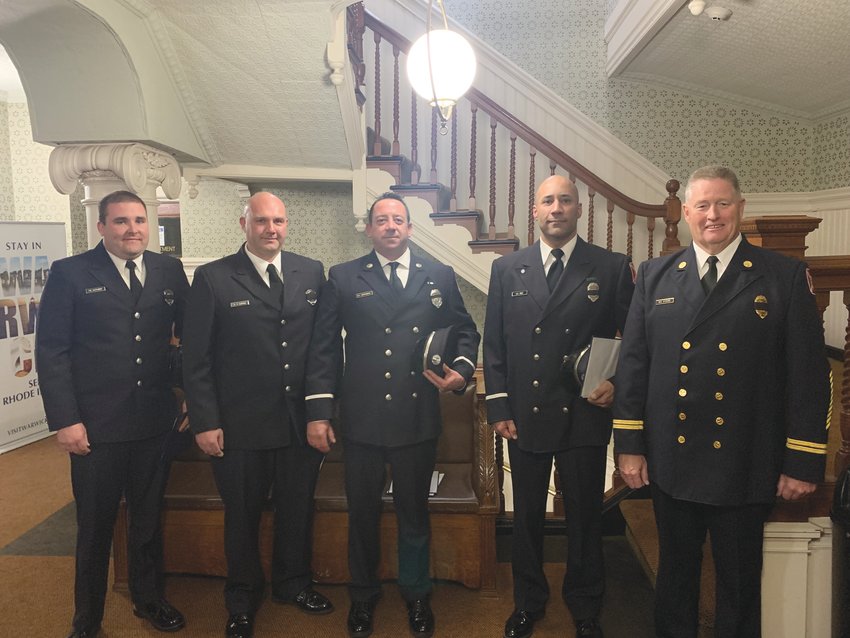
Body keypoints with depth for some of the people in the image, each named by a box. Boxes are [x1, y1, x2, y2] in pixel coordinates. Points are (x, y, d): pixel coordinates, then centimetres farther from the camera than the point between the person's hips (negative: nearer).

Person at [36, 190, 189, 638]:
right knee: (95, 527, 13)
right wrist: (64, 420, -11)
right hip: (96, 426, -2)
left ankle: (149, 600, 39)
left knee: (149, 520, 18)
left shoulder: (170, 271, 4)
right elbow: (51, 350, -6)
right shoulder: (70, 274, -4)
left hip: (156, 422, 3)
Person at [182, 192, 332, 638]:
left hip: (302, 422, 3)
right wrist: (205, 422, -8)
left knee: (298, 509, 18)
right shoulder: (212, 279, -5)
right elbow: (195, 358, -5)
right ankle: (242, 600, 38)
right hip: (240, 426, -2)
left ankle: (292, 583, 43)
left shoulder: (312, 273, 3)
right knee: (242, 516, 15)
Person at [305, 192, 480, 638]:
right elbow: (323, 347, 0)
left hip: (418, 419, 1)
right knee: (362, 514, 14)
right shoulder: (343, 278, 3)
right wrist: (318, 412, -4)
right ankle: (363, 596, 37)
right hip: (362, 419, 0)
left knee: (414, 513, 16)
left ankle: (416, 595, 38)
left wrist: (462, 370, -5)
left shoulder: (440, 277, 7)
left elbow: (465, 331, 14)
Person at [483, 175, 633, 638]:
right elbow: (494, 344, 5)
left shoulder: (612, 268, 0)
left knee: (585, 515, 12)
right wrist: (498, 407, 1)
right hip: (524, 416, 2)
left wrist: (617, 382, -12)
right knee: (526, 514, 14)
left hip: (585, 415, -1)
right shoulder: (507, 269, 5)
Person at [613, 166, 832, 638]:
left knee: (740, 584, 15)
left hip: (743, 469, -2)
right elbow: (633, 363, 2)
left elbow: (809, 373, -4)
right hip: (670, 462, 2)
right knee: (676, 573, 19)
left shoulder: (786, 277, -3)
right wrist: (630, 444, 0)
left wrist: (803, 462, -6)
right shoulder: (655, 275, 4)